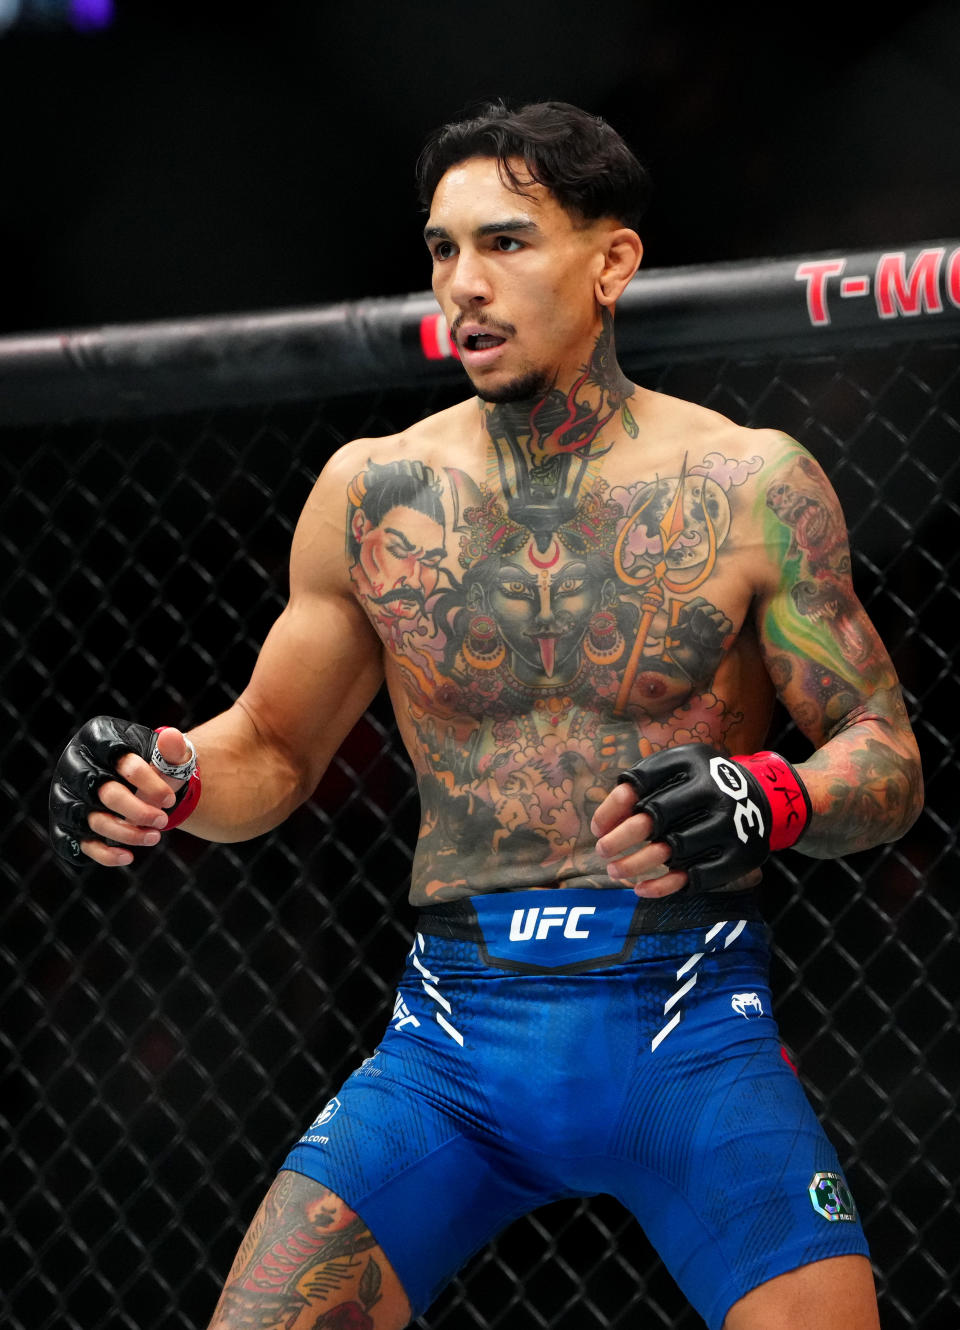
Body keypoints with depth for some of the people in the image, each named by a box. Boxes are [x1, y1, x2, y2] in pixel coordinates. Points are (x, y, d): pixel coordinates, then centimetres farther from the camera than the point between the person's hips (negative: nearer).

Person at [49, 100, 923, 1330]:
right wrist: (169, 780, -5)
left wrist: (764, 802, -21)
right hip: (450, 1042, 2)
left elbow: (888, 763, 1)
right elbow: (273, 746, 17)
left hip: (690, 1038, -2)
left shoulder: (748, 486, -1)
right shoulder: (372, 493, 6)